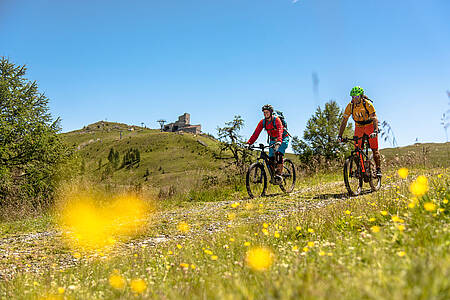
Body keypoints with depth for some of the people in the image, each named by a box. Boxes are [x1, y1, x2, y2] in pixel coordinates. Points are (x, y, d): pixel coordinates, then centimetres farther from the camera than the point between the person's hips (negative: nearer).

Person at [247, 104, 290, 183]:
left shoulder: (276, 120, -24)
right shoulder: (262, 122, -9)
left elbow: (280, 132, -39)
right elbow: (256, 133, -13)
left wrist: (278, 142, -56)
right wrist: (249, 143, -26)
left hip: (283, 139, -5)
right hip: (272, 140, 5)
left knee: (278, 153, -28)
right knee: (271, 158, -5)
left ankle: (279, 174, -25)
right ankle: (273, 175, 9)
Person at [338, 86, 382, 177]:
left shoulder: (367, 104, -25)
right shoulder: (350, 106, -16)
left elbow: (375, 118, -32)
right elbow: (344, 121, -14)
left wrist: (375, 131, -48)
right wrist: (340, 135, -22)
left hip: (370, 126, -3)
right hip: (359, 127, 3)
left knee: (374, 149, -7)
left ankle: (378, 169, 1)